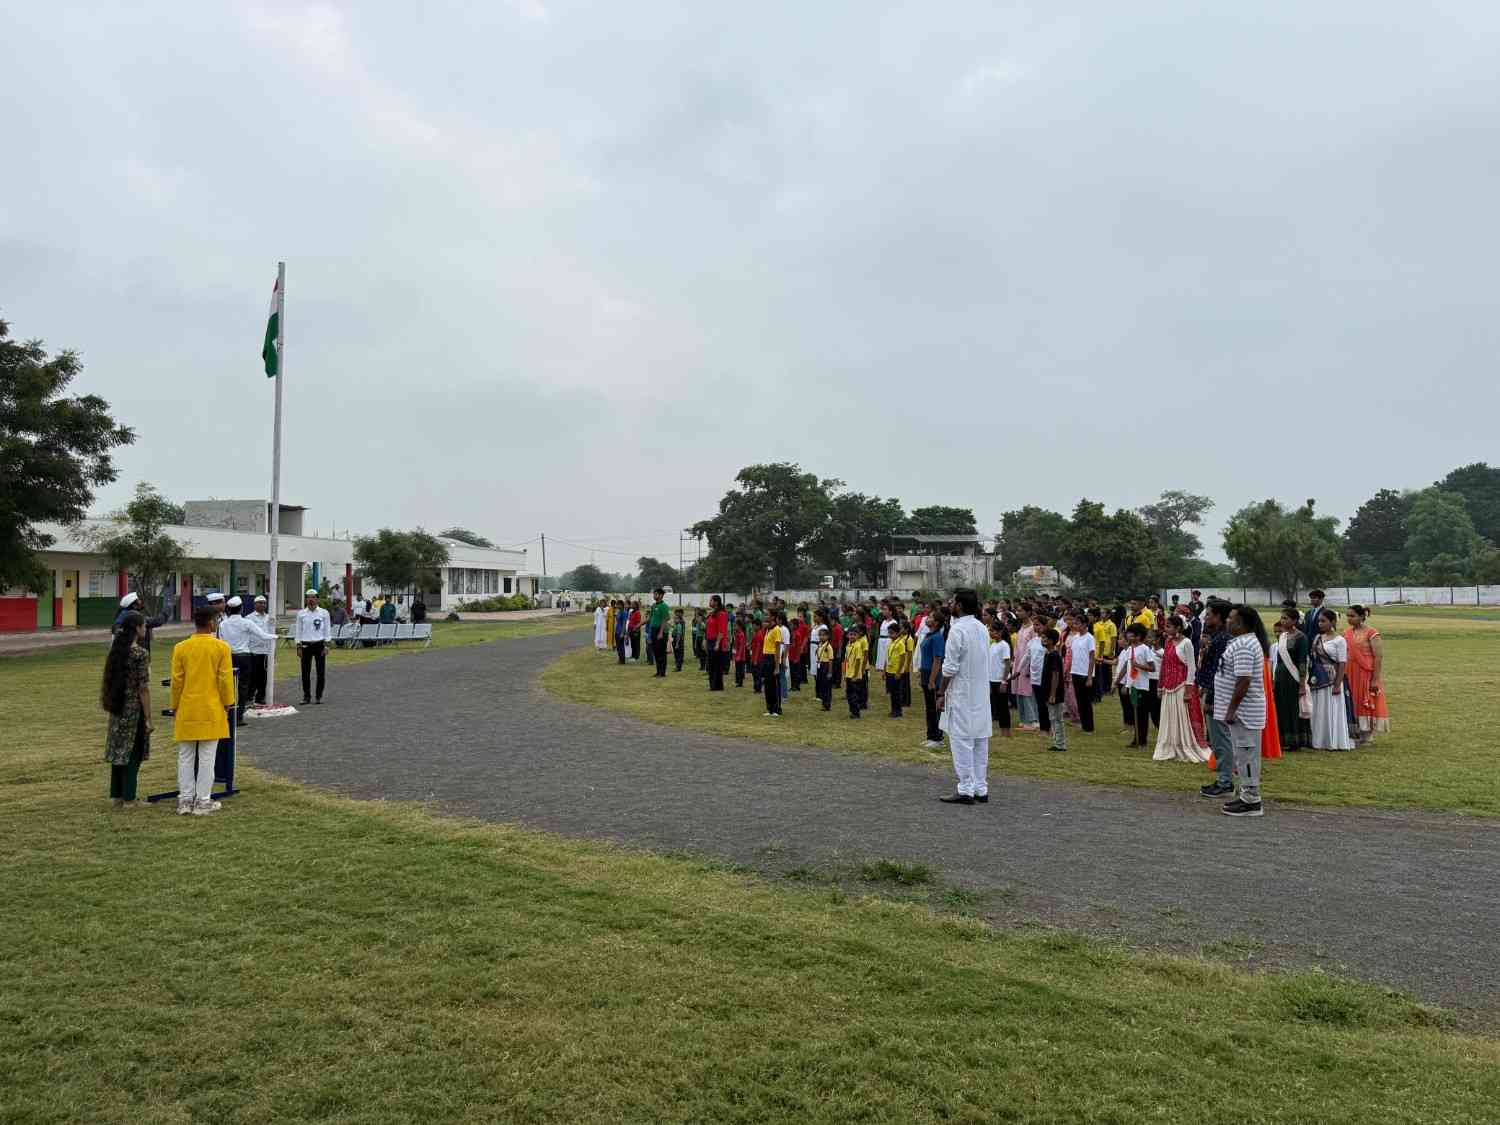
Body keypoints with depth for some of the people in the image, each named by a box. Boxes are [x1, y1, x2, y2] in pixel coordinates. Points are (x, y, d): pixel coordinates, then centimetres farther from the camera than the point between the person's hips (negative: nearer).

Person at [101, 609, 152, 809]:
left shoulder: (116, 650, 6)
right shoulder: (141, 654, -16)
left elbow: (109, 682, 11)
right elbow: (143, 689, -16)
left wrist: (108, 705, 18)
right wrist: (148, 718, -12)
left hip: (117, 709, 7)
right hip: (135, 709, -7)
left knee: (118, 750, 14)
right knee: (133, 753, 1)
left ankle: (116, 796, 21)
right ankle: (128, 799, 6)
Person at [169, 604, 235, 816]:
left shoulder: (180, 648, -2)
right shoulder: (221, 647, -8)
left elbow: (176, 681, 1)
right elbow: (225, 679, -7)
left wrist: (175, 707, 11)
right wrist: (227, 705, 5)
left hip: (187, 711, 2)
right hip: (211, 710, -2)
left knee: (185, 757, 12)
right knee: (207, 758, 4)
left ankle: (185, 800, 15)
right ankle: (203, 802, 7)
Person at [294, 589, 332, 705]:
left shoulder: (324, 613, 2)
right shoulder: (301, 613, 5)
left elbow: (327, 630, 3)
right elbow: (298, 630, 6)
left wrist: (326, 645, -4)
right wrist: (299, 647, 0)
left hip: (319, 644, -1)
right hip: (306, 645, 1)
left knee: (320, 671, 1)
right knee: (305, 672, 2)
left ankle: (319, 696, 11)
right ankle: (306, 696, 12)